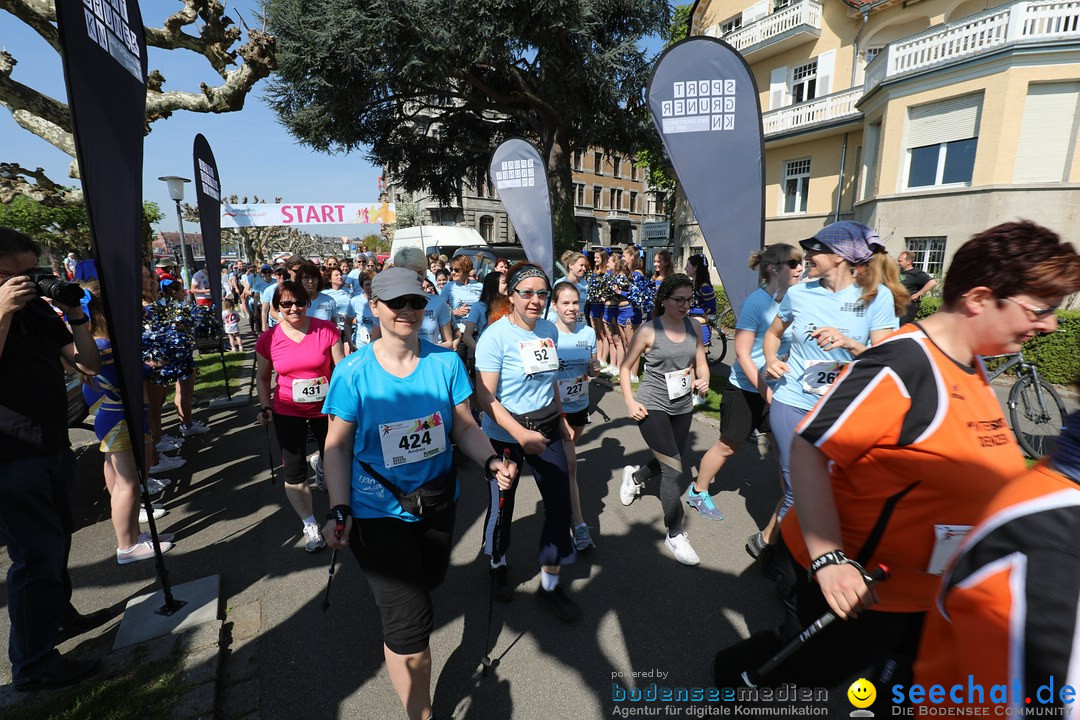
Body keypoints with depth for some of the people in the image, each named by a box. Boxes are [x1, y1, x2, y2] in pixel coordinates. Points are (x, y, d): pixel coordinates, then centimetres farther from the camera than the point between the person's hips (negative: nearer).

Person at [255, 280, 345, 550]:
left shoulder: (326, 329, -11)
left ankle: (320, 462, 54)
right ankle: (310, 525, 18)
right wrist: (265, 407, -1)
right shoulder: (269, 339, -5)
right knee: (293, 472, 2)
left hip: (325, 409, 0)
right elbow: (263, 377, 9)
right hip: (287, 413, 1)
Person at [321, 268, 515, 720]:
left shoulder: (445, 362, -8)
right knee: (410, 625, -4)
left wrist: (490, 461, -21)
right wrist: (339, 510, -13)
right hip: (378, 510, -3)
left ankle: (387, 592, 64)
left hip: (438, 501, 4)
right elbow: (338, 446, -6)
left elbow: (464, 428, -3)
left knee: (429, 583, 27)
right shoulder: (353, 371, -12)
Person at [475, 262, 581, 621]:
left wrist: (561, 419, 18)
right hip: (505, 434, -5)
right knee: (502, 505, 12)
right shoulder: (495, 336, -16)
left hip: (546, 428, 5)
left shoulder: (549, 330, 3)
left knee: (560, 504, 4)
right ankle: (498, 566, 43)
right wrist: (521, 434, -26)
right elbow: (485, 396, -20)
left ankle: (550, 585, 25)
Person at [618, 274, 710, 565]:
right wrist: (630, 402, -13)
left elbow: (701, 363, 9)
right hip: (652, 406, -6)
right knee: (674, 468, -10)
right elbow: (625, 367, -5)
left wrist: (704, 381, -13)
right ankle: (675, 534, 8)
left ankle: (634, 476, 52)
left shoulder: (694, 327, 1)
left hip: (682, 407, 6)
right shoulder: (648, 331, -13)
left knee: (670, 462, 20)